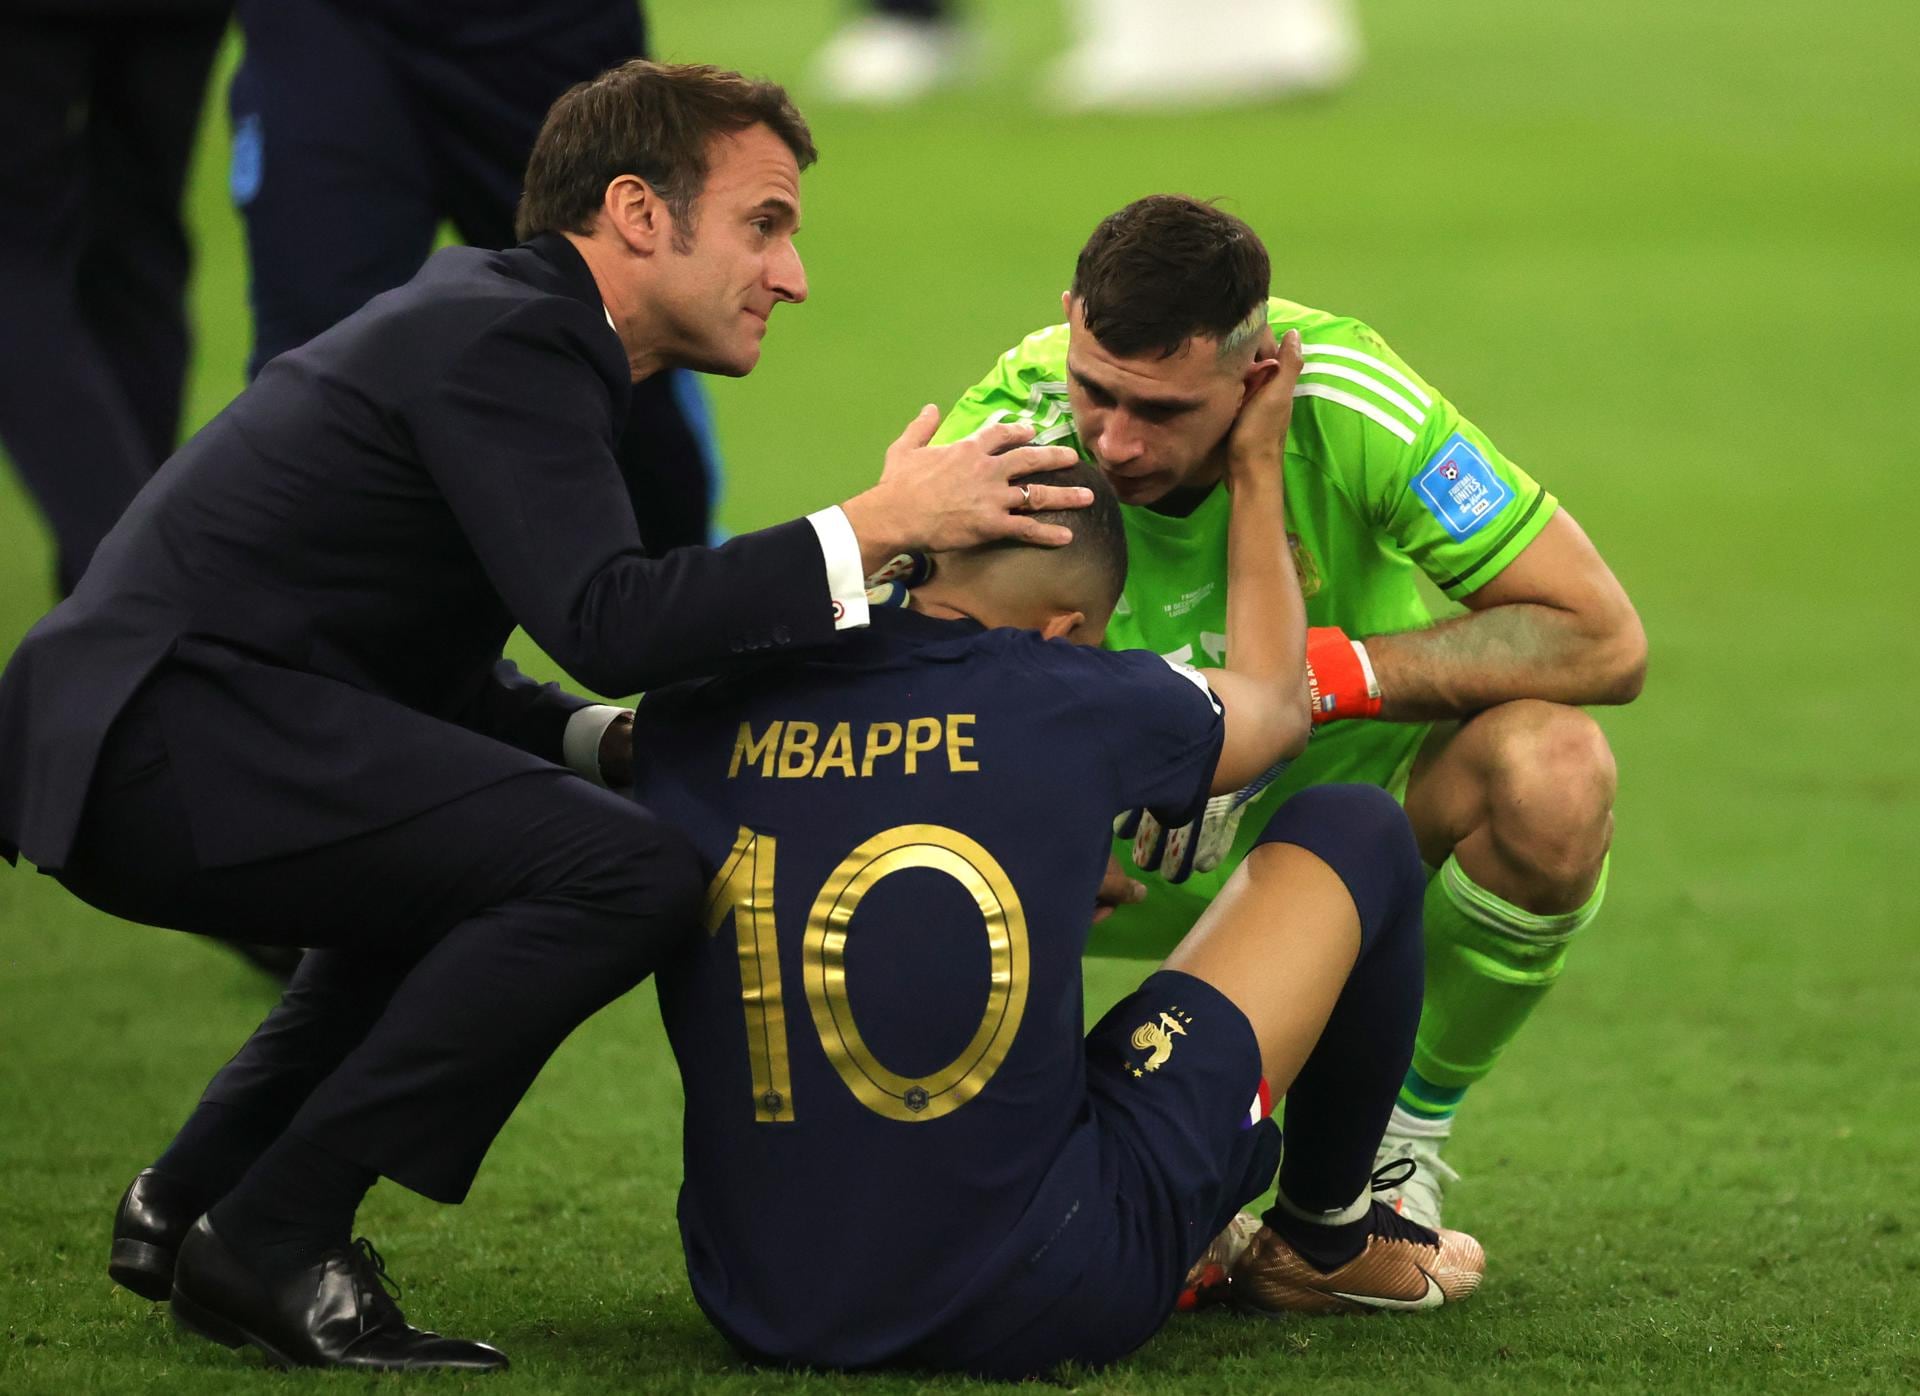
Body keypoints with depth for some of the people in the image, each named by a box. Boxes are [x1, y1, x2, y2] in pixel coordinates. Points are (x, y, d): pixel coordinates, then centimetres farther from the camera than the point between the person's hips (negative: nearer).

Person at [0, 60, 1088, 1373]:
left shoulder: (491, 318, 21)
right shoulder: (503, 341, -10)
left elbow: (444, 682, 23)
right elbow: (607, 619, -24)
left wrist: (614, 744, 8)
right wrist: (878, 527, -19)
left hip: (132, 743, 11)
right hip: (167, 735, -11)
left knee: (485, 855, 32)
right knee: (630, 871, -18)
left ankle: (192, 1201, 22)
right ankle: (269, 1242, -12)